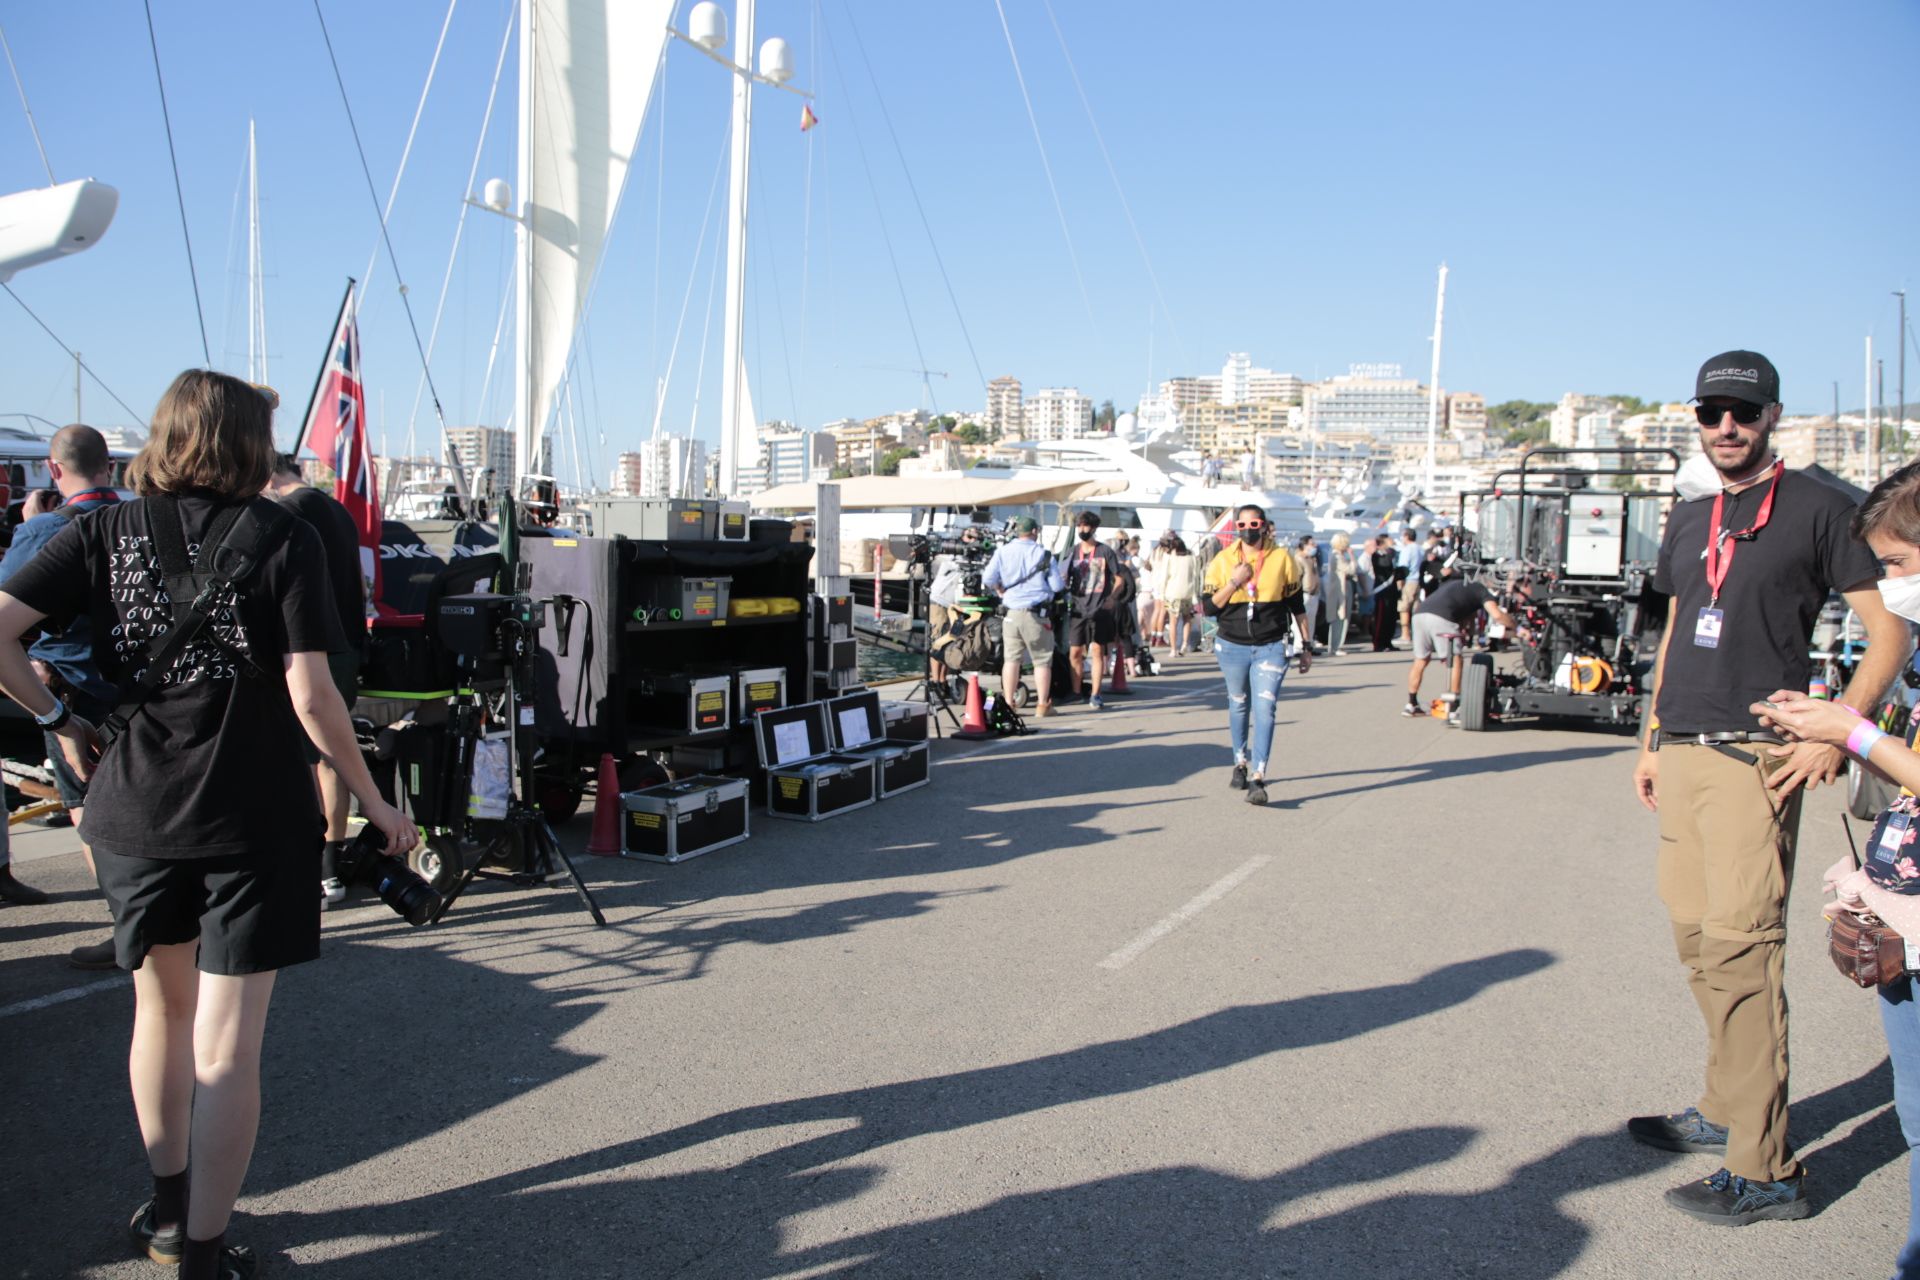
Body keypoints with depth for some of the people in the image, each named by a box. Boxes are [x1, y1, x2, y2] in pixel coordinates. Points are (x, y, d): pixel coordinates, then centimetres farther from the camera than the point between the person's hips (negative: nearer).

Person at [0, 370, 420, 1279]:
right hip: (255, 820, -4)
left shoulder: (105, 531, 1)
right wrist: (375, 803, -4)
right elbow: (311, 697, -13)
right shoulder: (284, 539, -8)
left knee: (162, 1006, 24)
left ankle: (168, 1206, 39)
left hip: (133, 812, 4)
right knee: (227, 1046, 4)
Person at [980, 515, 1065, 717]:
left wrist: (1000, 591, 14)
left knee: (1011, 659, 8)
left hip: (1012, 612, 3)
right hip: (1037, 613, -3)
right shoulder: (1044, 554, -4)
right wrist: (1063, 579, 18)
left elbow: (988, 579, -4)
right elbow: (1057, 586, -4)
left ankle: (1008, 703, 10)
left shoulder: (1003, 551, 2)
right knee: (1042, 660, 7)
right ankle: (1042, 704, 9)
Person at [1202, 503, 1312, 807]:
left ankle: (1258, 779, -15)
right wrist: (1234, 582, -18)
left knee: (1264, 709, -12)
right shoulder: (1223, 560, -1)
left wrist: (1305, 645, 9)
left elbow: (1297, 605, 8)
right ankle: (1240, 764, 33)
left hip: (1270, 648, -2)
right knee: (1238, 706, 15)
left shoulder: (1282, 559, -1)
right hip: (1232, 646, 2)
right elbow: (1208, 607, -5)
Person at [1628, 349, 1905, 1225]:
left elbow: (1888, 629, -4)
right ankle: (1726, 1111, 24)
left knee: (1740, 942, -10)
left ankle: (1763, 1171, -4)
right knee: (1696, 937, 10)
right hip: (1682, 754, 7)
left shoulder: (1815, 508, -2)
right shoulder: (1687, 523, 18)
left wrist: (1834, 733, -14)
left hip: (1754, 756, -7)